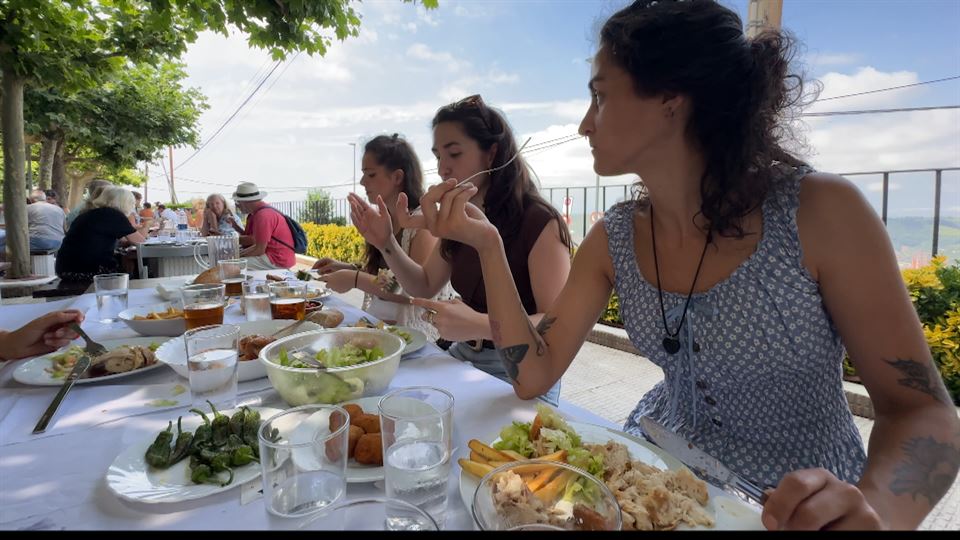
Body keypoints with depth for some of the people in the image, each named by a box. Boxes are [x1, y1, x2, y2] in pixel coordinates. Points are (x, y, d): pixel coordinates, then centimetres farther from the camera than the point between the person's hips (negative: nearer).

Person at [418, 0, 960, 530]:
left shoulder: (820, 212, -17)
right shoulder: (612, 241, -6)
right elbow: (534, 375, -8)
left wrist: (875, 507, -32)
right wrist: (488, 243, -16)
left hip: (805, 508, -1)